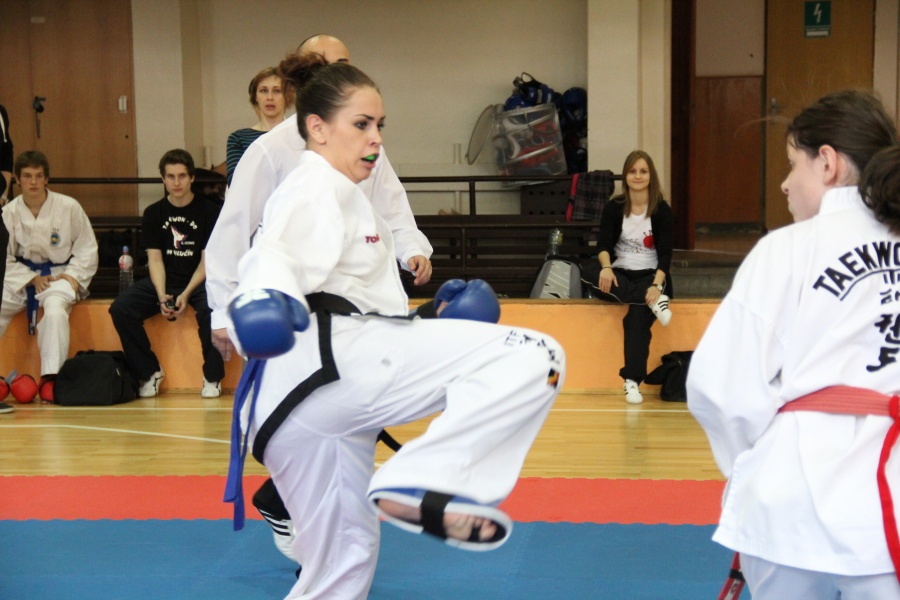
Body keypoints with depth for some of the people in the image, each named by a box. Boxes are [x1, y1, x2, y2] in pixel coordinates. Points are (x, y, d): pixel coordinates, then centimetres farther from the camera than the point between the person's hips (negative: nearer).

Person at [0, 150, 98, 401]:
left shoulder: (68, 207, -9)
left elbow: (87, 249, -2)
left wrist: (73, 276, -14)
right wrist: (31, 279, -12)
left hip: (60, 274, -3)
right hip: (22, 275, 3)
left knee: (55, 308, -36)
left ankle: (50, 377, -30)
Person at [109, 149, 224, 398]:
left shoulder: (208, 211, -3)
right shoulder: (153, 214, 5)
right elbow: (155, 259, -1)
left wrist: (186, 294, -21)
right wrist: (161, 296, -19)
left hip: (198, 281, -3)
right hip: (163, 282, 3)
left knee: (210, 309, -36)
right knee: (120, 308, -20)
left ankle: (213, 376, -15)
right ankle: (149, 372, -4)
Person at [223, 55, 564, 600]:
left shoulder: (337, 195, 31)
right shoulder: (321, 186, -1)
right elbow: (274, 258, -20)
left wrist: (430, 322, 33)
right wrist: (267, 300, -42)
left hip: (295, 397, 10)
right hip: (334, 362, -10)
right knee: (534, 358, -16)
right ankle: (419, 485, -25)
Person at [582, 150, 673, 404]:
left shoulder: (662, 210, -3)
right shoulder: (614, 207, 2)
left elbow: (665, 252, -10)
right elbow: (603, 245, -9)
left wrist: (657, 285, -28)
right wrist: (606, 267, -32)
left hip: (651, 276, -2)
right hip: (619, 275, 3)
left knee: (639, 314, -34)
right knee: (590, 272, -30)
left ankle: (632, 380, -35)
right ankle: (654, 300, -34)